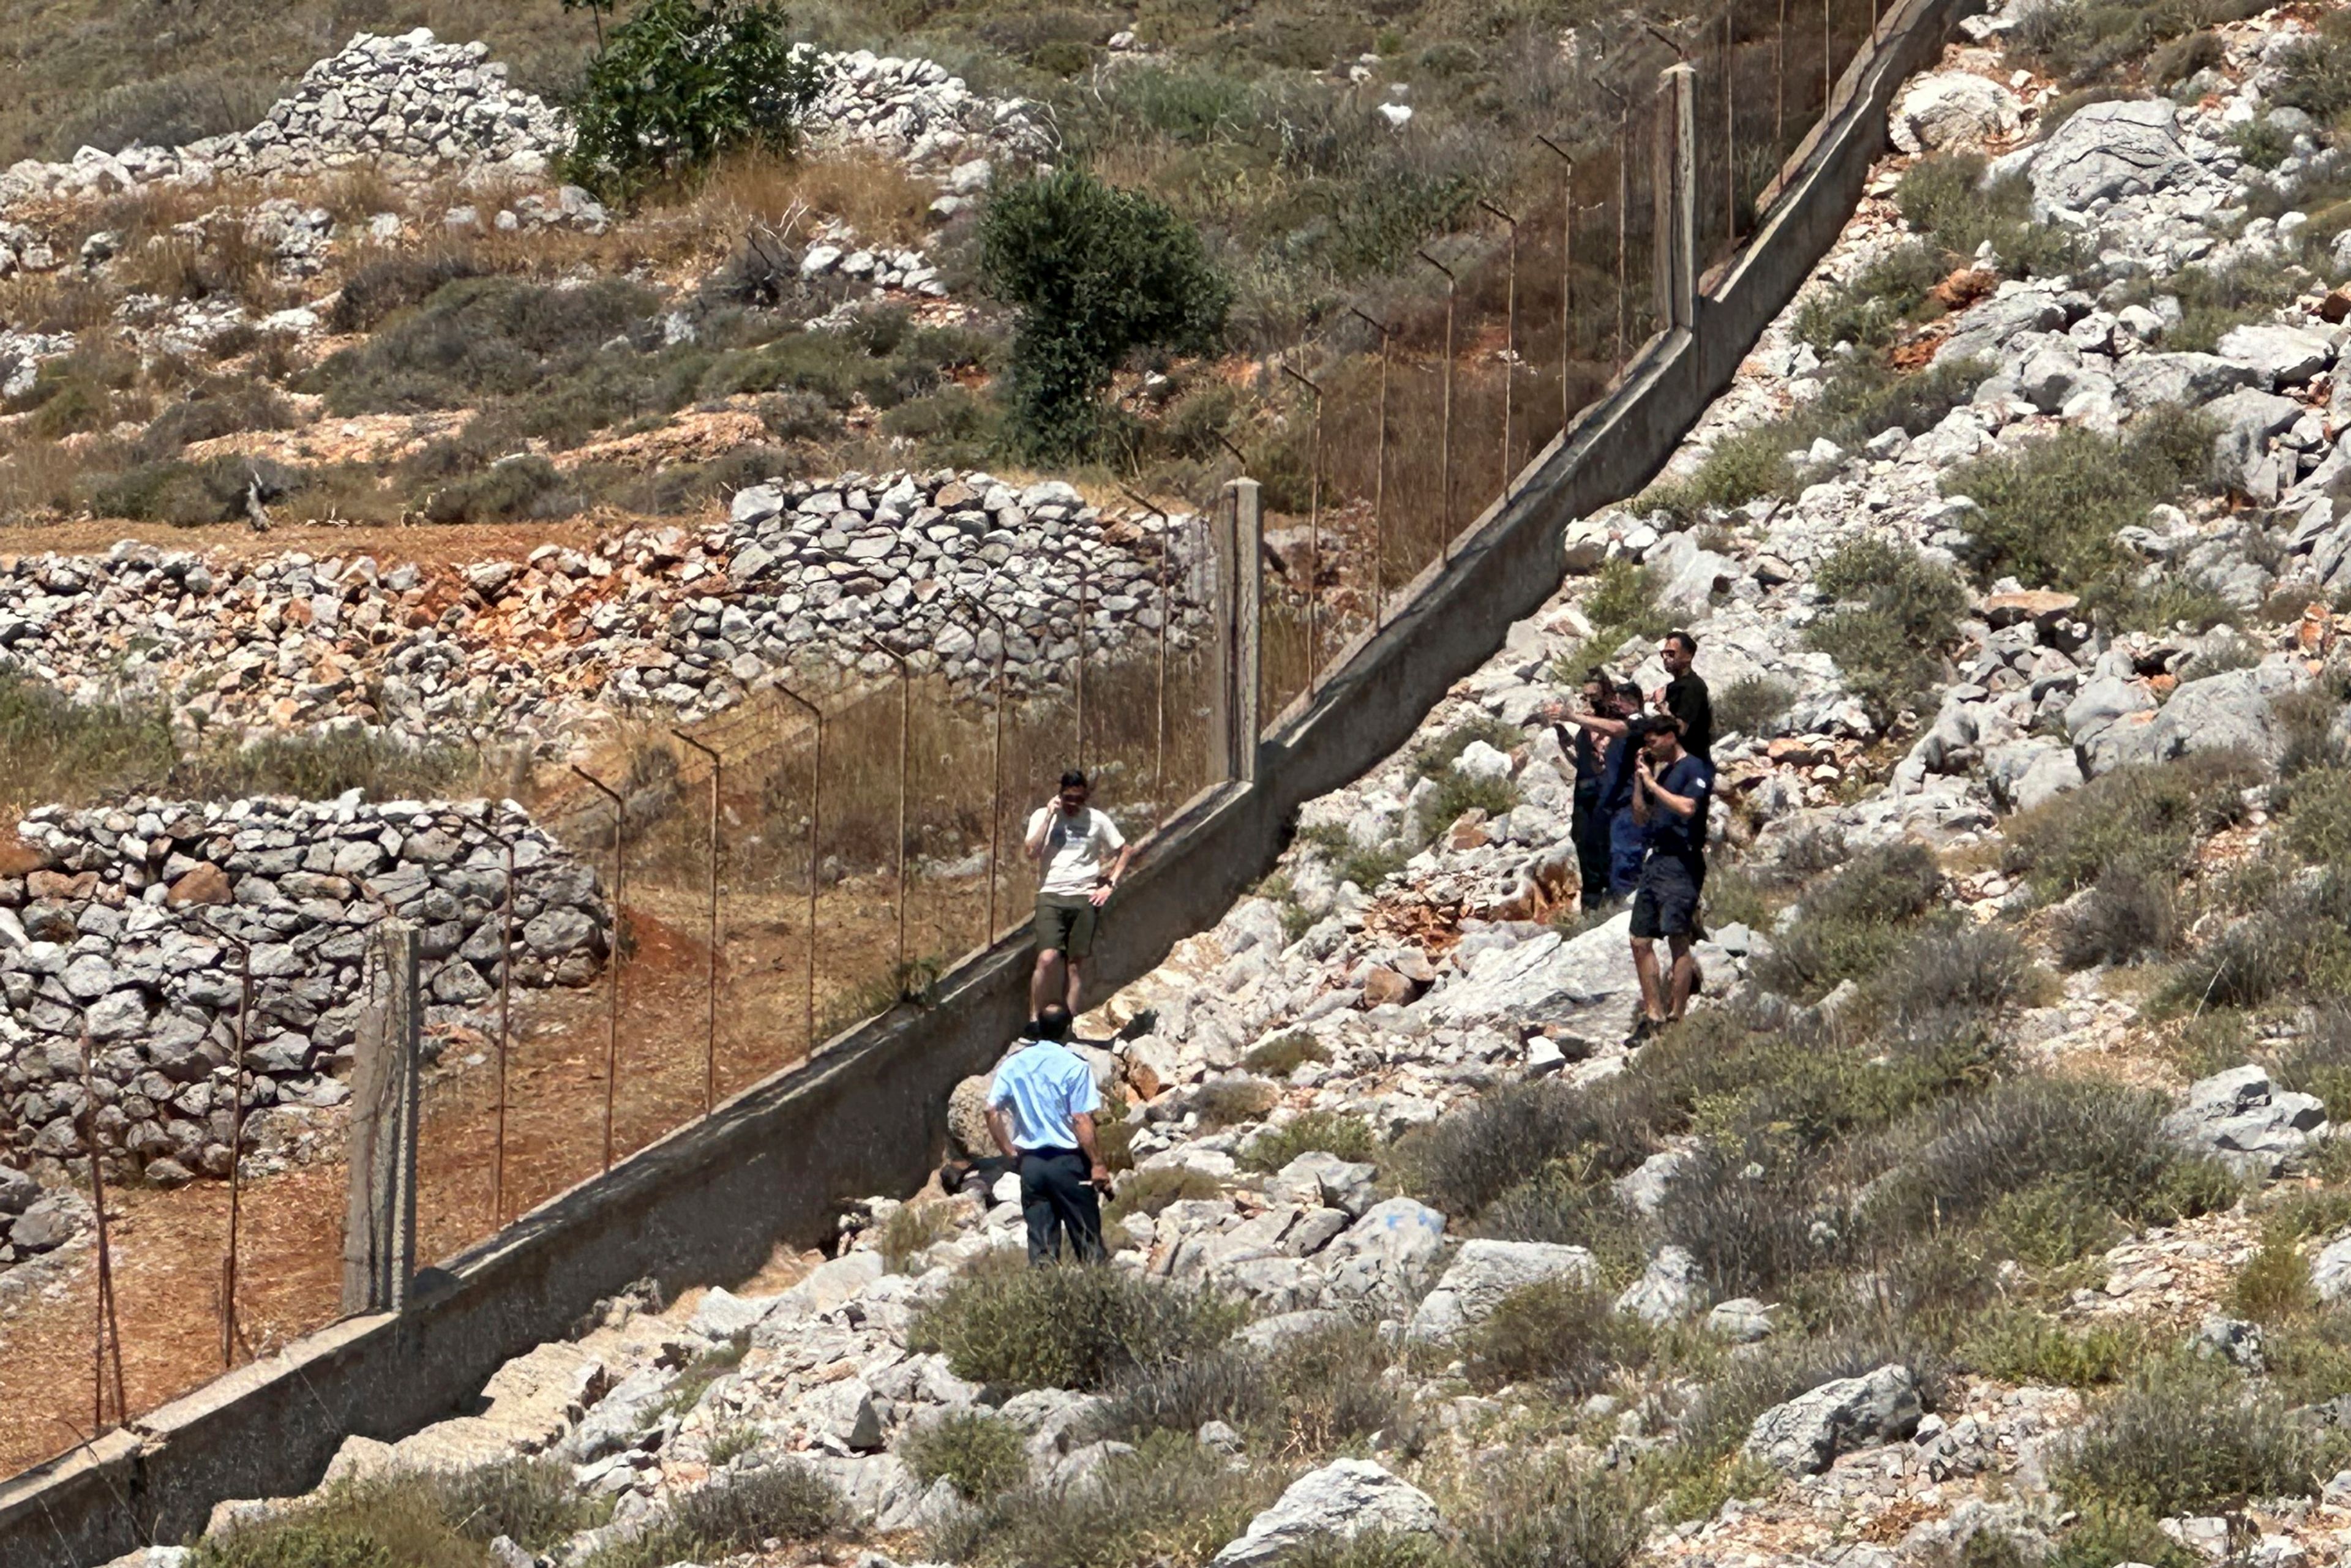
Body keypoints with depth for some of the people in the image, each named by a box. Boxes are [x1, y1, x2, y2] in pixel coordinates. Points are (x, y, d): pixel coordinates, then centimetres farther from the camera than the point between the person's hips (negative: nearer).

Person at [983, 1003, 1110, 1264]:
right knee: (1088, 1240, 4)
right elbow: (1082, 1121, -14)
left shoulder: (1013, 1064, 4)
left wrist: (1010, 1151, 11)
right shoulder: (1074, 1066, -10)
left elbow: (992, 1112, 2)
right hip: (1068, 1160, -4)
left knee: (1041, 1245, 7)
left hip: (1031, 1162, 4)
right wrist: (1098, 1164, -10)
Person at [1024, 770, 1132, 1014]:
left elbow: (1126, 852, 15)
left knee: (1076, 965, 1)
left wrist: (1110, 885, 4)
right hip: (1051, 896, -2)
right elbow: (1032, 853, -8)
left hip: (1085, 899, 2)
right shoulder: (1043, 816, 6)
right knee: (1047, 958, -18)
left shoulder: (1097, 820, 8)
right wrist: (1050, 816, -8)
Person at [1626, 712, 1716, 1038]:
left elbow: (1687, 807, -20)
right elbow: (1642, 816, 22)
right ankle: (1653, 1015, 10)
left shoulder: (1695, 768, -4)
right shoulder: (1660, 770, 21)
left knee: (1678, 941, -11)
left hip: (1682, 862, -9)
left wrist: (1652, 783, -13)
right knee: (1641, 941, 5)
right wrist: (1639, 778, 12)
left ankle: (1676, 1017, -12)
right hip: (1655, 860, 9)